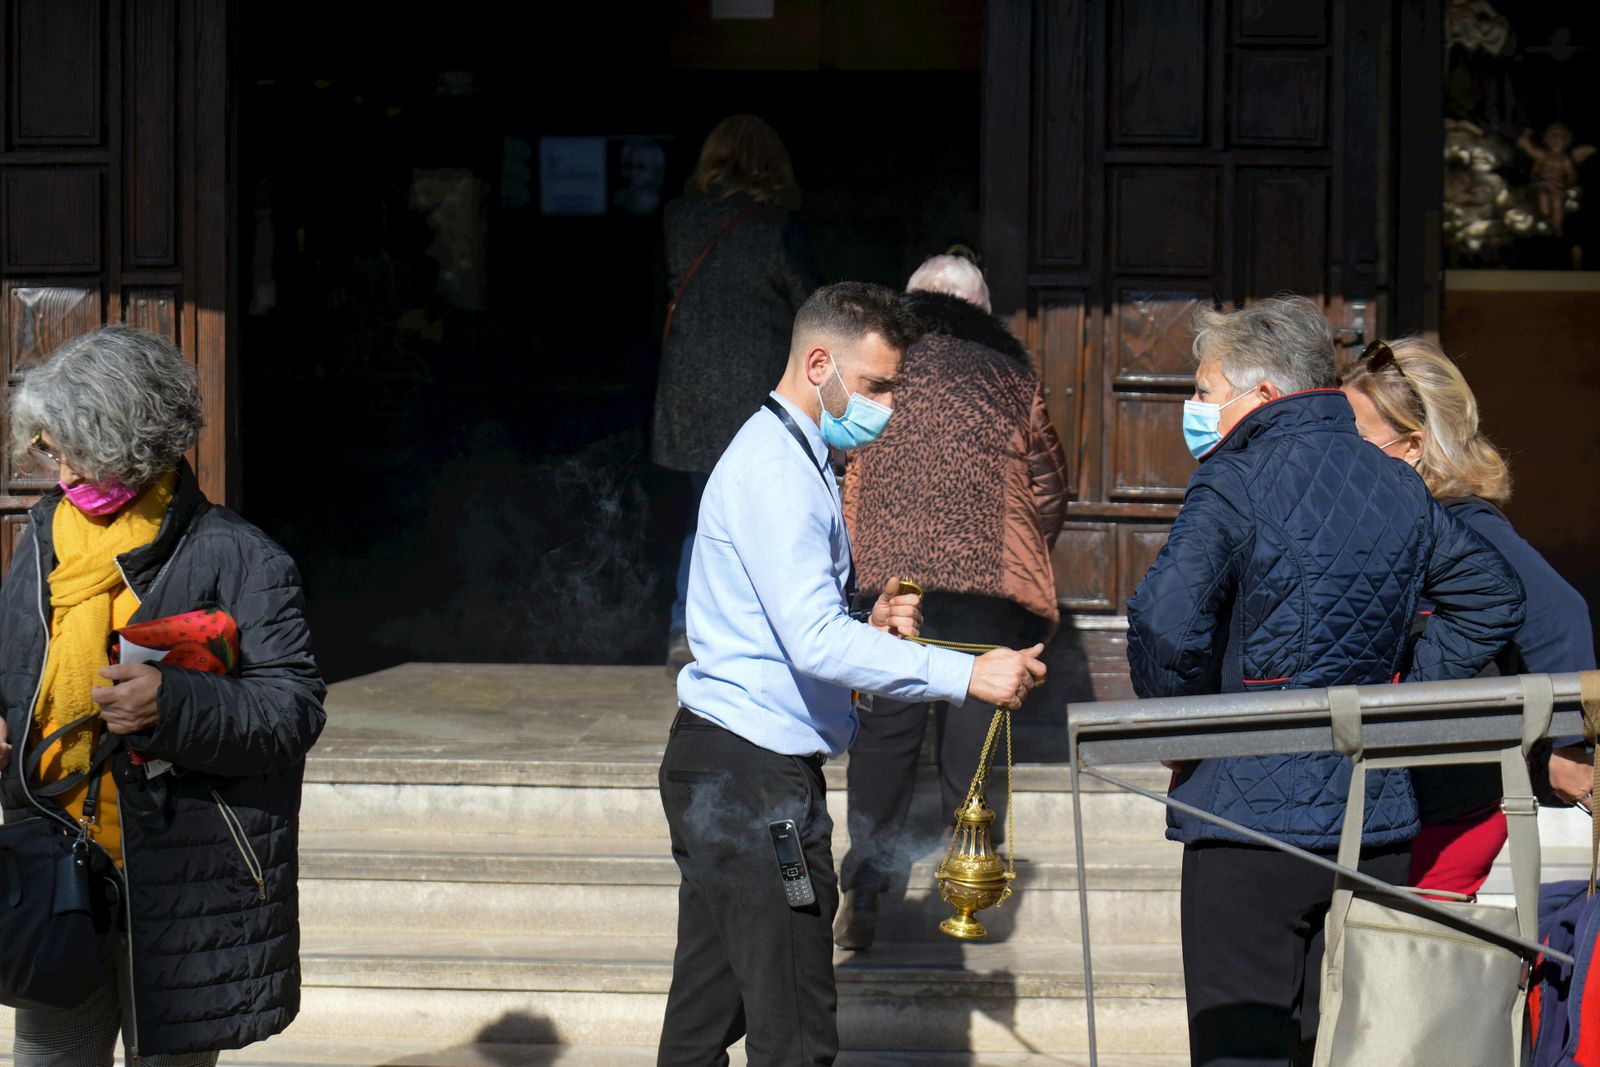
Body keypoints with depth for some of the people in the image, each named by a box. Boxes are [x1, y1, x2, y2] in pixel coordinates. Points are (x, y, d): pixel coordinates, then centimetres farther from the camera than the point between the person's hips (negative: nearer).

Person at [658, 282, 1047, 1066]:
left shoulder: (792, 459, 20)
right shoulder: (776, 472, -15)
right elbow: (815, 642, -26)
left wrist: (868, 627, 6)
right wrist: (967, 675, -27)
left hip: (718, 766, 11)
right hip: (754, 772, -11)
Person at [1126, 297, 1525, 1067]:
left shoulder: (1234, 483, -11)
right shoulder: (1400, 490, 10)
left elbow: (1165, 622, -25)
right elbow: (1492, 597, 20)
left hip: (1251, 827, -6)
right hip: (1379, 825, 6)